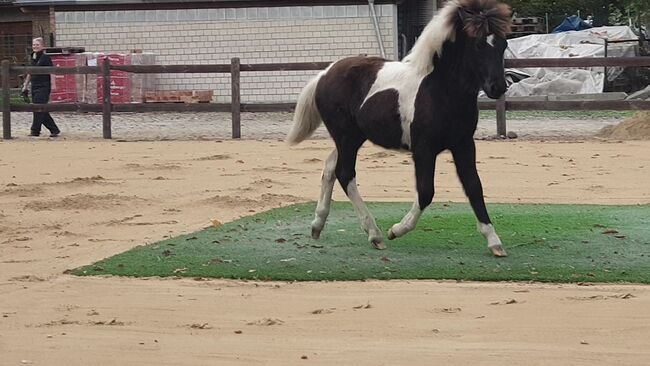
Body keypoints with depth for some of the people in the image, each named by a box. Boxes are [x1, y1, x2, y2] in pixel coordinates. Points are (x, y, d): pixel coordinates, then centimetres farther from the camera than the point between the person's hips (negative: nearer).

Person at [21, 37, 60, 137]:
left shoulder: (45, 58, -9)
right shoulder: (33, 58, 13)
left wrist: (52, 84, -19)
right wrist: (25, 85, 24)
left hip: (43, 87, -8)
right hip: (34, 87, 8)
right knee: (42, 110, 9)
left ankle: (35, 131, -2)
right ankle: (54, 130, 16)